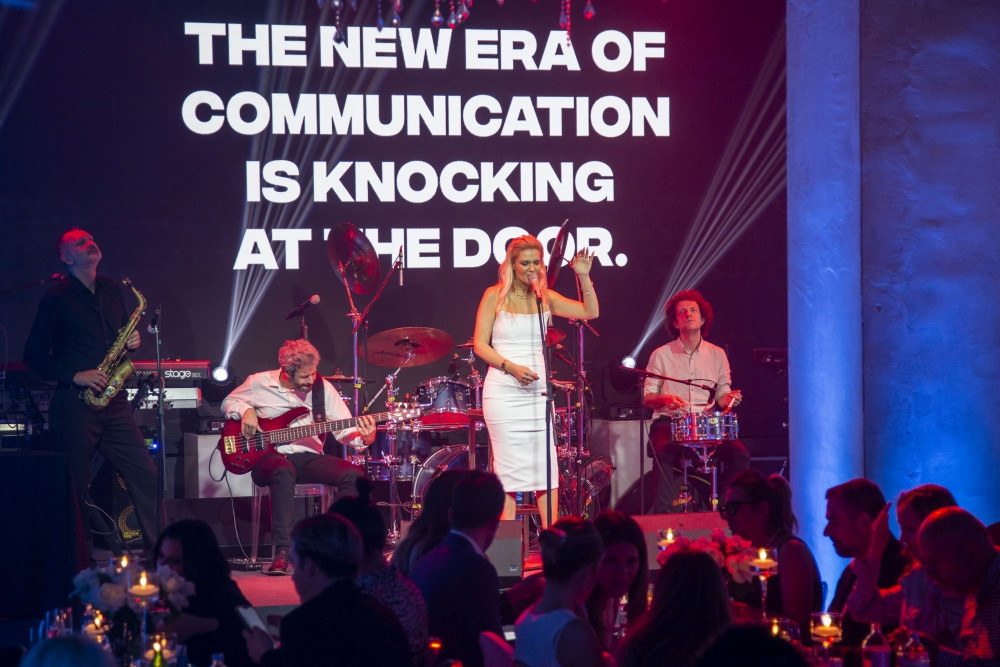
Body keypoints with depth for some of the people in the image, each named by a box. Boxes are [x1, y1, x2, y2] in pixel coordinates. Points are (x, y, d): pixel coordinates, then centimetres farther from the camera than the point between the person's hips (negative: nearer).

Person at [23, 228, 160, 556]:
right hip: (75, 403, -5)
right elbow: (34, 356, -4)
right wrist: (75, 376, -14)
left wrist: (133, 341, 4)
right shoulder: (57, 298, -3)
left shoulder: (113, 289, 14)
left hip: (114, 403, 5)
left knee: (145, 474, -2)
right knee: (75, 488, -1)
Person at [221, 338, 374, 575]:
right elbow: (228, 402, 15)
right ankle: (282, 553, -40)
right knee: (284, 472, -41)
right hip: (270, 456, -3)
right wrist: (246, 411, -7)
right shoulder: (260, 383, -1)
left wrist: (364, 437, -22)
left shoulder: (323, 388, 3)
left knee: (353, 474, -24)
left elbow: (346, 430, 1)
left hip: (308, 457, 3)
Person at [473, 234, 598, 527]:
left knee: (546, 464, -3)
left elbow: (590, 312, 6)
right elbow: (480, 344, -2)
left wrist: (584, 276, -4)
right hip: (503, 391, -3)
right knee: (509, 464, -5)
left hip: (537, 390, 3)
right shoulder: (495, 296, 1)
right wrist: (511, 367, -14)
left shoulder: (545, 298, 10)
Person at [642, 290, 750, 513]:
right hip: (669, 422, -2)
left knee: (740, 454, -23)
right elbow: (647, 397, 5)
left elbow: (722, 395, 15)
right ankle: (665, 513, -30)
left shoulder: (717, 354, 12)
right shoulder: (661, 355, 5)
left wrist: (729, 399, -10)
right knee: (664, 454, -36)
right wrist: (664, 399, -17)